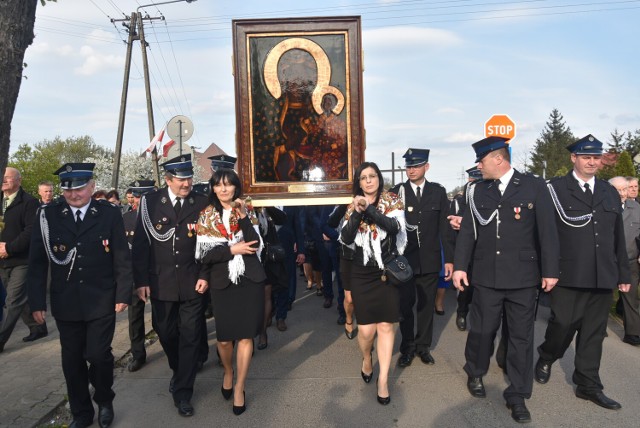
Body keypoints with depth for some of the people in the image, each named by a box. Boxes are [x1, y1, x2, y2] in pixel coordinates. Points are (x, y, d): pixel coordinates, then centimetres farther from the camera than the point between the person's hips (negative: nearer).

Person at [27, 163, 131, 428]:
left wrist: (123, 295, -5)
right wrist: (37, 301, -2)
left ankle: (104, 401, 29)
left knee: (99, 355, 0)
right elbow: (37, 262, 1)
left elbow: (122, 259, -2)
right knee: (72, 360, 12)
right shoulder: (48, 215, -1)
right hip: (65, 304, 2)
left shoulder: (110, 214, -4)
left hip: (102, 302, -2)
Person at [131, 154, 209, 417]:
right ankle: (179, 370, 43)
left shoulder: (201, 204, -2)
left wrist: (206, 275, -7)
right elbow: (140, 244, -1)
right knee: (166, 333, 15)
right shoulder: (150, 202, -2)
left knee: (190, 336, 3)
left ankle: (182, 392, 18)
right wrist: (141, 280, -4)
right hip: (161, 282, 1)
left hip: (192, 283, -1)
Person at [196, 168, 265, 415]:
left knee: (245, 335, 3)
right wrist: (232, 249, -14)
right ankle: (228, 373, 37)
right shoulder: (206, 216, 3)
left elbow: (256, 246, -9)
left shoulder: (248, 211, 4)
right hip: (222, 282, 0)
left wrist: (243, 217, -18)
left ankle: (239, 388, 20)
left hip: (250, 280, 0)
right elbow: (205, 253, -4)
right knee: (224, 338, 5)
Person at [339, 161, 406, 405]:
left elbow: (395, 227, -18)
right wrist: (357, 212, -18)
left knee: (386, 326, 0)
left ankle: (383, 380, 15)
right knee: (366, 329, -2)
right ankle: (367, 360, 32)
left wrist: (369, 208, -25)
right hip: (362, 274, 1)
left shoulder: (392, 202, 1)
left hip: (387, 271, -1)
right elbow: (346, 239, -6)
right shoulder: (353, 207, 6)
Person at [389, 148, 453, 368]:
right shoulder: (396, 192, -2)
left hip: (430, 260, 1)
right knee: (405, 306, 9)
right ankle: (407, 347, 25)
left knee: (427, 305, 12)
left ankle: (423, 346, 29)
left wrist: (449, 258, 0)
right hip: (404, 259, -1)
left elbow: (445, 227, 2)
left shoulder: (438, 192, 2)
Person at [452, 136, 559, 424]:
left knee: (521, 336, 8)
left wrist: (550, 270, -4)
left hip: (523, 277, -1)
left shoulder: (534, 186, -1)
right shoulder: (477, 191, 5)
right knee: (481, 329, 10)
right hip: (486, 276, 1)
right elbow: (467, 232, 4)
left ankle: (517, 395, 23)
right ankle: (475, 374, 36)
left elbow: (547, 230, -2)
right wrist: (460, 266, -2)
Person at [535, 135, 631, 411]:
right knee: (562, 325, 2)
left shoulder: (610, 192, 13)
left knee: (593, 334, 11)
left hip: (603, 277, 5)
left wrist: (624, 274, 13)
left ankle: (588, 385, 24)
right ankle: (546, 358, 32)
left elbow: (618, 238, 14)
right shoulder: (555, 189, -3)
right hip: (568, 275, -4)